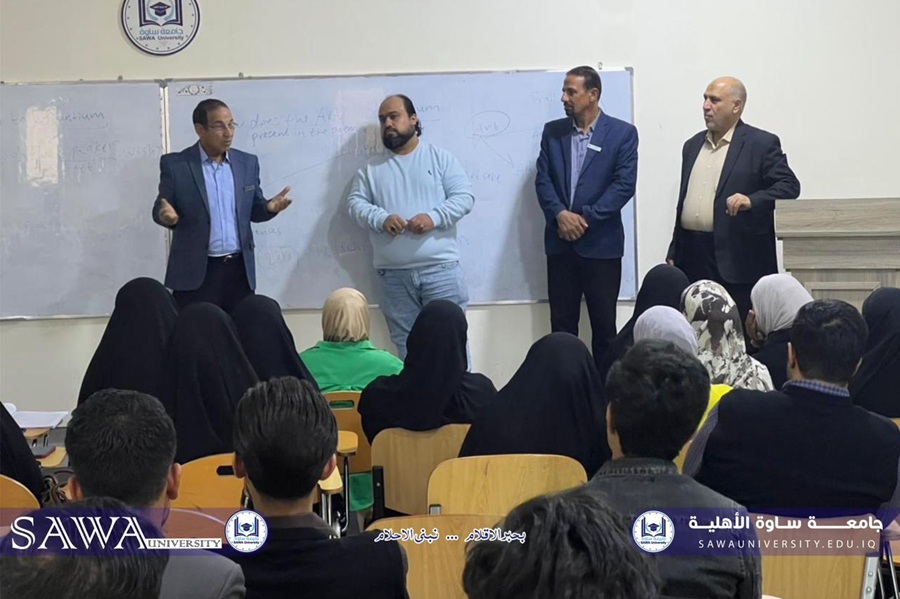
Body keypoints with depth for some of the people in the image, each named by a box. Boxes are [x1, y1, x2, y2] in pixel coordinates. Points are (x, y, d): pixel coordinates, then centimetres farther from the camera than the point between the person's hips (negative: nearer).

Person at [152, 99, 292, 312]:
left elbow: (253, 210, 13)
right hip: (195, 272, -3)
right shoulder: (175, 164, -2)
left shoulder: (247, 162, 8)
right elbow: (160, 208, 2)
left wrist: (270, 207, -9)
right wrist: (167, 215, -22)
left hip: (239, 269, 3)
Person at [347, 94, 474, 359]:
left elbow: (464, 196, -2)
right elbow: (356, 202, 5)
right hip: (394, 274, 3)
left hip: (440, 268, -2)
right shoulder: (372, 168, 14)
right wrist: (381, 219, -14)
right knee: (406, 347, 7)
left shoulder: (440, 157, 6)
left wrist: (434, 217, -17)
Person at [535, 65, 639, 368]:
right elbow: (543, 179, 3)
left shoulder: (622, 133, -1)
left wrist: (585, 218, -14)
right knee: (562, 323, 5)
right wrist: (560, 214, -14)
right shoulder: (552, 131, 9)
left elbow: (624, 184, -9)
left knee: (604, 324, 3)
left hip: (601, 243, -3)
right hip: (560, 242, 3)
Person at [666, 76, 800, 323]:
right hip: (693, 257, 6)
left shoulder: (762, 144, 0)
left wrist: (751, 200, -23)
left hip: (738, 259, -5)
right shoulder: (693, 145, 18)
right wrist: (674, 252, 18)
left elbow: (789, 186, -7)